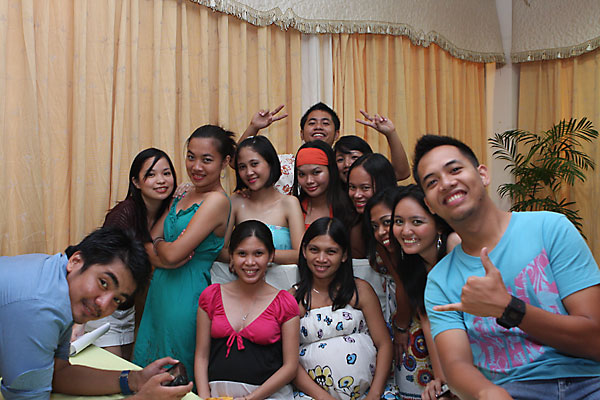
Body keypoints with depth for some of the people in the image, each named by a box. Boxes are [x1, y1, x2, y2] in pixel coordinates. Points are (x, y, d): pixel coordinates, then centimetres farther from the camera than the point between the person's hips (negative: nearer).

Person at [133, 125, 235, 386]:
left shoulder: (217, 200, -17)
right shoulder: (183, 197, 9)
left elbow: (173, 254, -21)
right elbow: (151, 242, 4)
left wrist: (158, 243, -1)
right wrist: (166, 248, -15)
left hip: (185, 294, -8)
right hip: (161, 290, 8)